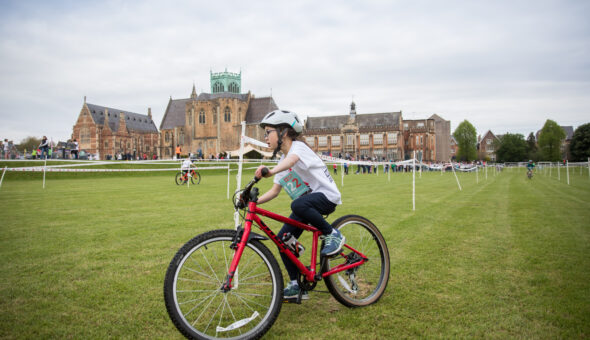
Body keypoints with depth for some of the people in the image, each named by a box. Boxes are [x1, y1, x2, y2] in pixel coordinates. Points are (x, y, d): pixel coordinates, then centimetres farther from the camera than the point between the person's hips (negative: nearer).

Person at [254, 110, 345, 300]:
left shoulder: (298, 147, -13)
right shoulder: (283, 161, 12)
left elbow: (291, 160, -38)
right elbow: (274, 191, 10)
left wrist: (270, 171, -58)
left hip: (326, 196, -8)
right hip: (306, 203, 9)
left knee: (299, 204, -39)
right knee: (283, 239, -2)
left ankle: (332, 235, -18)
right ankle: (296, 285, 11)